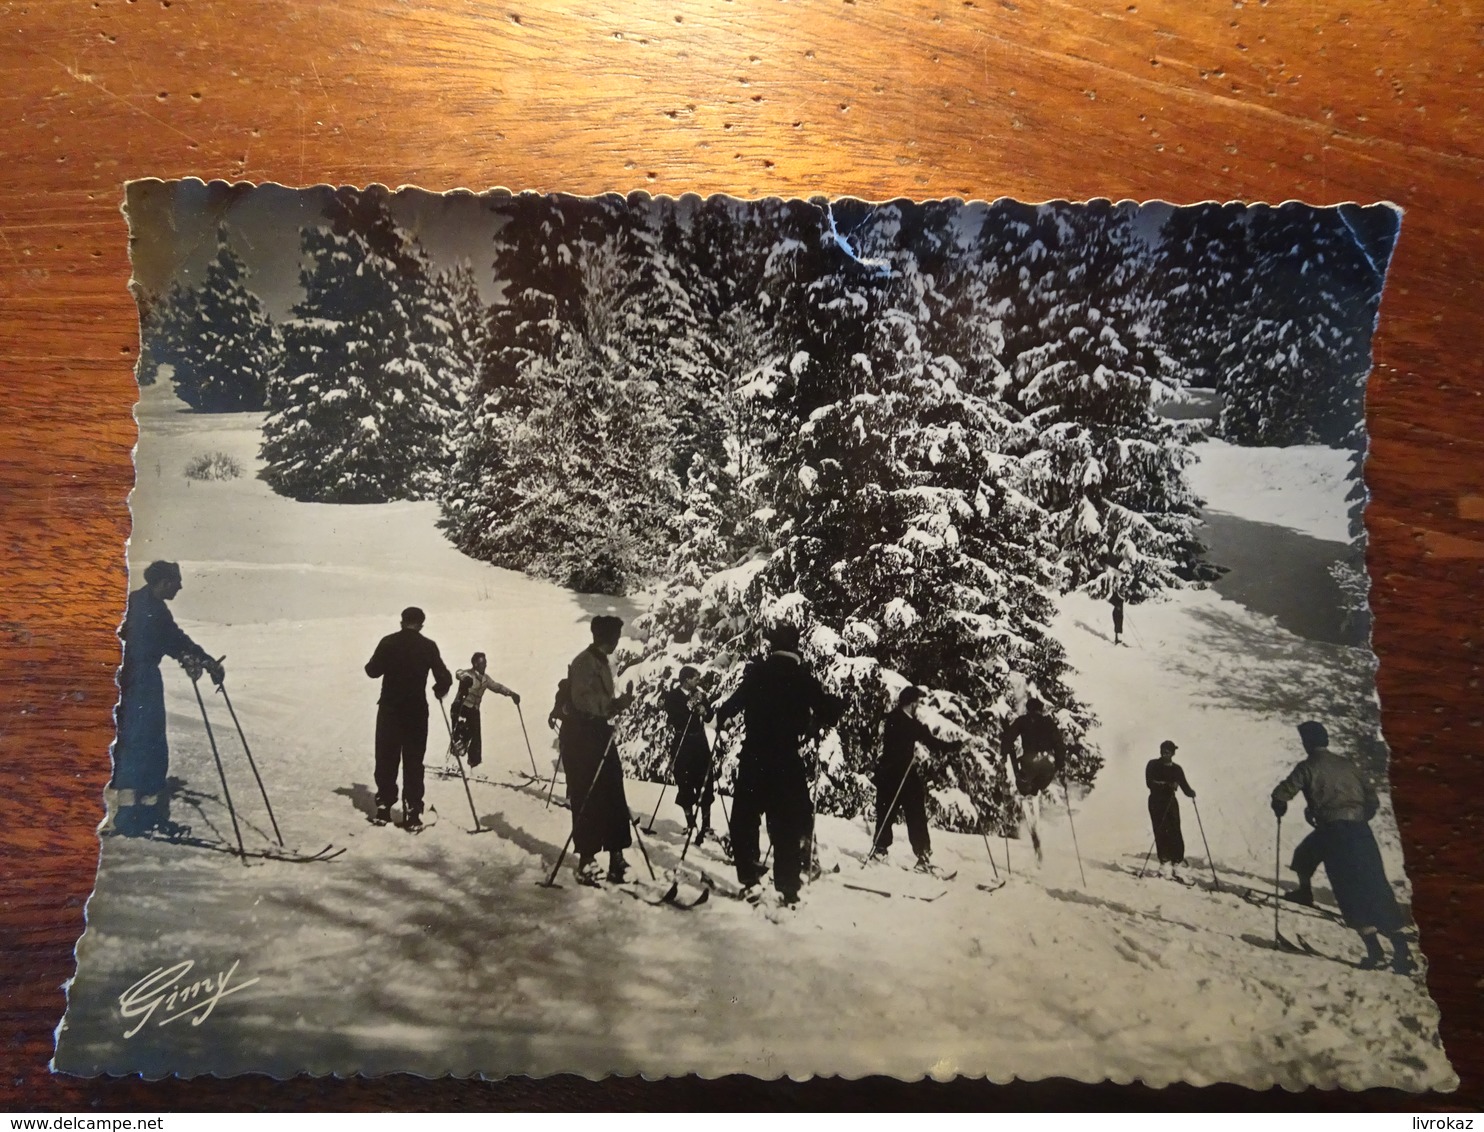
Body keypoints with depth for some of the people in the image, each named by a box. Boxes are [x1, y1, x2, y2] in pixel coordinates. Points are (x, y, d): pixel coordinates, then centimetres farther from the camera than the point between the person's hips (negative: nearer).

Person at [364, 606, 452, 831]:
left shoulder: (388, 642, -3)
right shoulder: (428, 646, -6)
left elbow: (372, 671, 3)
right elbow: (444, 678, -7)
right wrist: (439, 689, 14)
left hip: (389, 708, 1)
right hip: (416, 710, -1)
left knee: (386, 759, 12)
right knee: (413, 762, 3)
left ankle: (383, 808, 16)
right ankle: (412, 814, 0)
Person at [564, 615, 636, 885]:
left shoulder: (601, 662, 17)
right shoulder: (584, 662, -14)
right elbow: (583, 700, -23)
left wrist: (618, 703, 3)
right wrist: (616, 703, -18)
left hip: (599, 735, 10)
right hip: (581, 737, -10)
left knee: (612, 798, 8)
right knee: (587, 800, -5)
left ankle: (616, 855, 14)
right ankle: (586, 858, 3)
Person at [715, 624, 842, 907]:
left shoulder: (756, 673, -1)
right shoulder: (804, 679, 0)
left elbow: (735, 703, 1)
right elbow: (830, 711, -3)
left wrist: (717, 716, 21)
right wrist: (810, 727, 14)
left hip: (753, 759, 0)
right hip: (787, 762, 0)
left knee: (745, 819, 14)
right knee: (788, 826, 5)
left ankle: (749, 879, 12)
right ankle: (788, 889, 2)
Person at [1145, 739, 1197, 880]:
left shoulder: (1176, 769, 11)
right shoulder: (1153, 765, 1)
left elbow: (1185, 787, 4)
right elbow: (1149, 783, -14)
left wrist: (1190, 792, -19)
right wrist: (1167, 785, -26)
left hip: (1171, 802, 3)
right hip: (1156, 802, -3)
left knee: (1176, 834, -5)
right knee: (1161, 833, -10)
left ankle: (1176, 867, -1)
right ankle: (1165, 865, -10)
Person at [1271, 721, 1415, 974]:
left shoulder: (1308, 767, 2)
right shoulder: (1347, 765, 17)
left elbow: (1281, 794, -5)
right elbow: (1373, 799, 18)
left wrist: (1279, 812, 16)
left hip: (1332, 832, -5)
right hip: (1360, 830, 5)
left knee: (1351, 891, -1)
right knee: (1378, 888, 7)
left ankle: (1375, 952, -6)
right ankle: (1402, 951, 1)